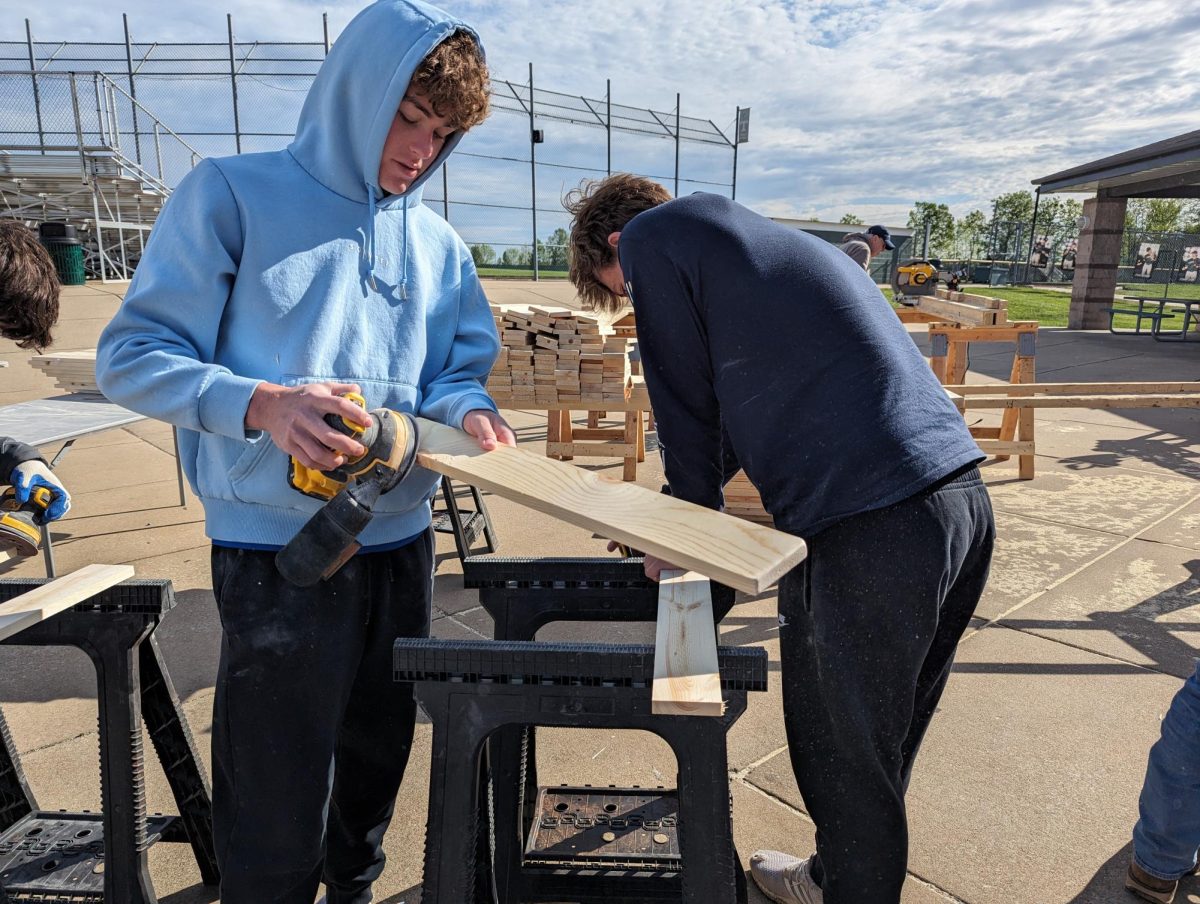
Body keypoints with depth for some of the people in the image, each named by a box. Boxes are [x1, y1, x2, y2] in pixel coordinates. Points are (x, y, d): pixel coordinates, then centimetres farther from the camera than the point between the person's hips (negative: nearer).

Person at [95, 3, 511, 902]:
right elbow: (132, 356, -6)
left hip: (402, 542, 5)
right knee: (280, 810, 3)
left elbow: (459, 371, 10)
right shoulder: (233, 194, -4)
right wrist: (260, 404, -24)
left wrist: (470, 412, -14)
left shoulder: (440, 244, 10)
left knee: (376, 765, 22)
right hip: (276, 550, -5)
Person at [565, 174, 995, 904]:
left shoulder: (650, 235, 0)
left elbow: (685, 400, 2)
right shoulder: (765, 240, 26)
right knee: (883, 744, 25)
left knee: (844, 754, 12)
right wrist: (686, 510, 32)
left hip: (869, 532, -10)